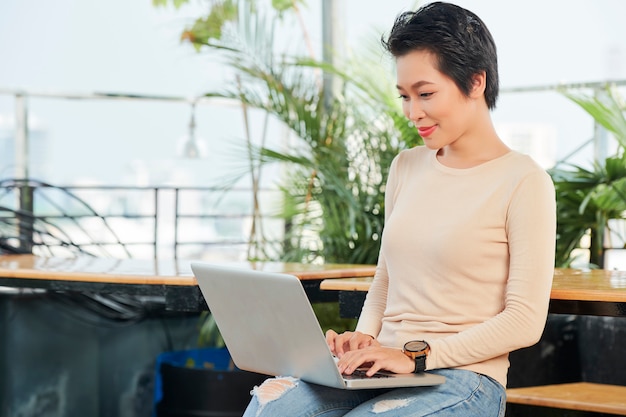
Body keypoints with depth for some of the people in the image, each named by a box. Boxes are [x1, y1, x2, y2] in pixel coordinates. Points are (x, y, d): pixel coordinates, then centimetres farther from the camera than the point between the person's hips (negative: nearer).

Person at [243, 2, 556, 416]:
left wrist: (416, 356, -14)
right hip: (383, 368, 6)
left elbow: (525, 321, -10)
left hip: (462, 378, -6)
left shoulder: (522, 181, -5)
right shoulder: (406, 168, 16)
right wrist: (365, 337, 2)